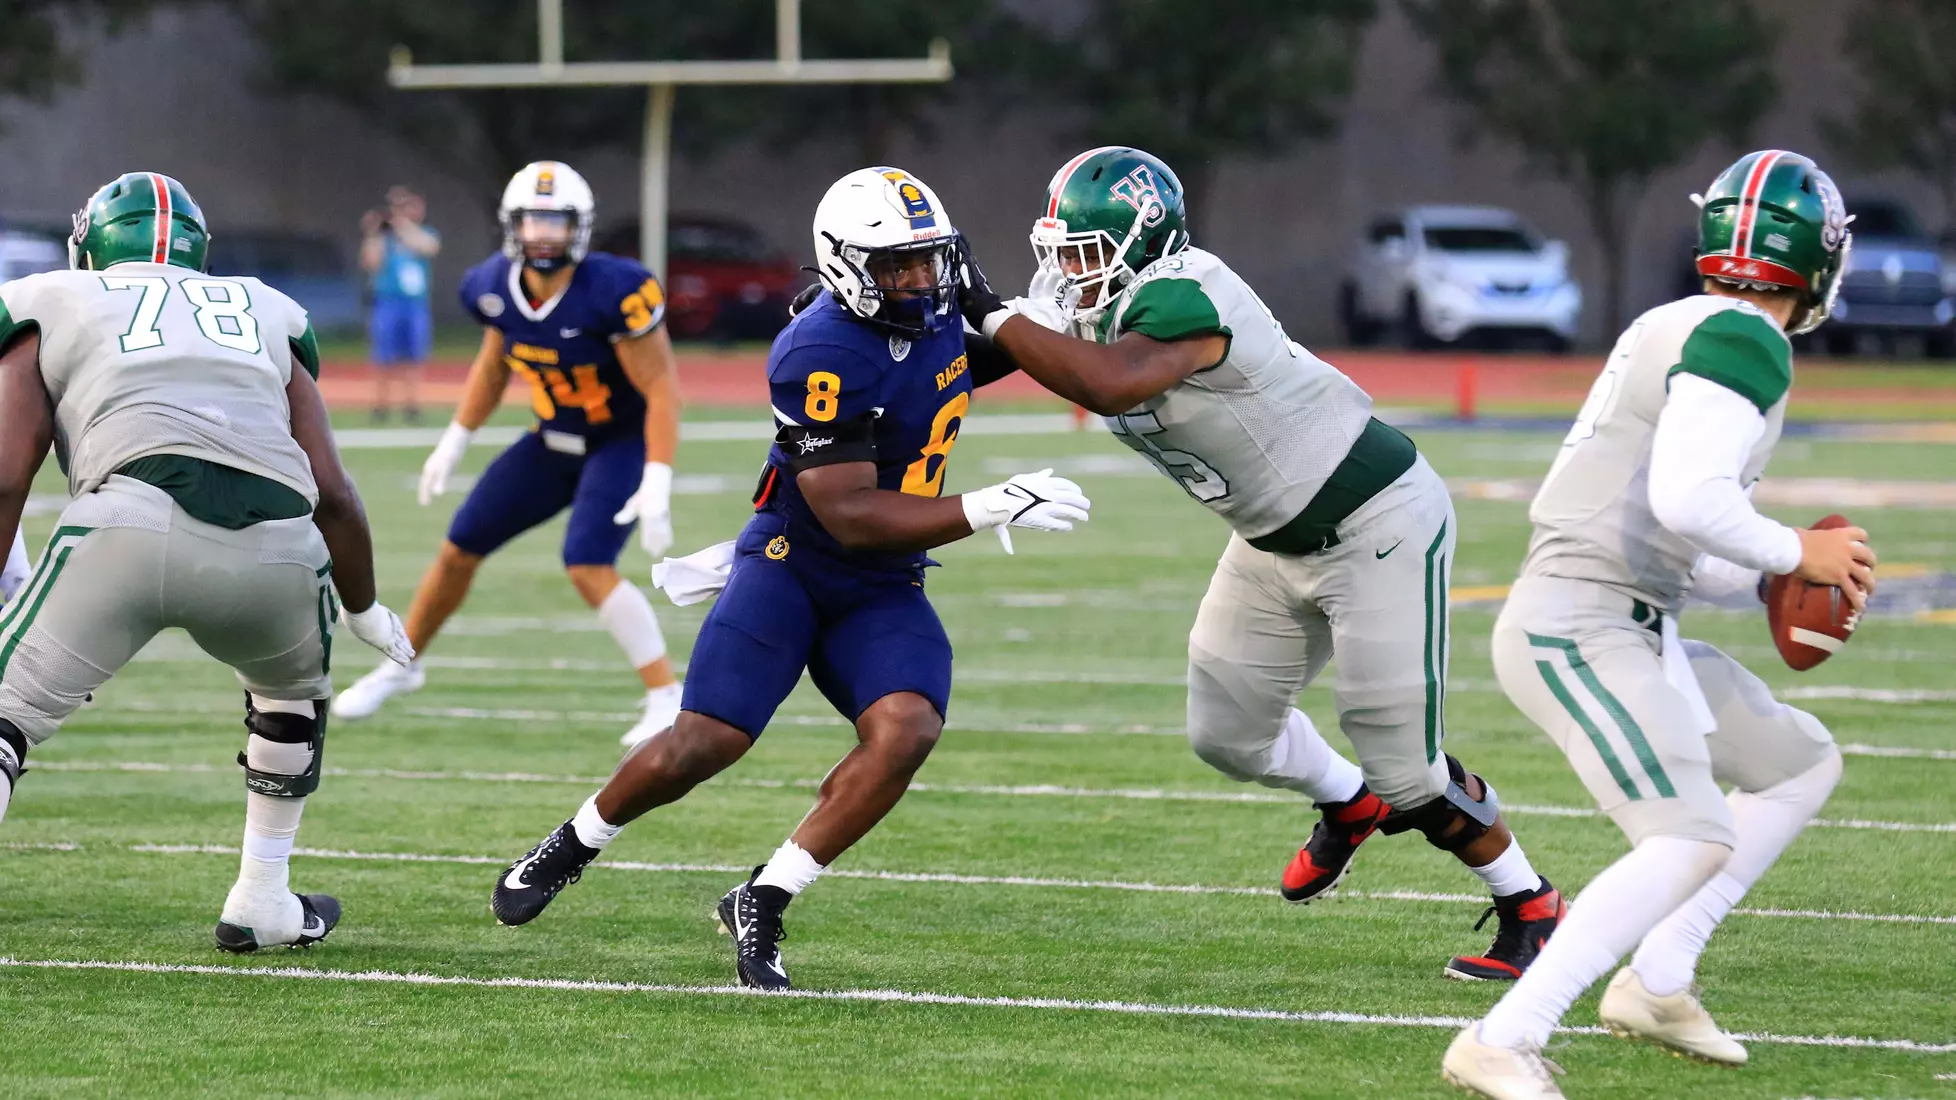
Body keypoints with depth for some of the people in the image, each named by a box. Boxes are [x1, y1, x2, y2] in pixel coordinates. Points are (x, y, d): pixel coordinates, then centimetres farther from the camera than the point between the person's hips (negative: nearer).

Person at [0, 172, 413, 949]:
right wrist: (363, 608, 42)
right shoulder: (264, 315, 32)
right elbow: (333, 496, 27)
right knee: (292, 688, 34)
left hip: (132, 526, -3)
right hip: (276, 548, 3)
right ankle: (262, 901, 36)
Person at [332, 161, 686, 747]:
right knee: (459, 549, 9)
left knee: (589, 567, -26)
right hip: (554, 443, 6)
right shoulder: (496, 288, -11)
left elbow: (661, 388, -25)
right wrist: (454, 442, 13)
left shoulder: (613, 293, -30)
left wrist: (656, 486, -31)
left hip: (623, 445, -6)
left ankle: (668, 699, -18)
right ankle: (402, 666, 33)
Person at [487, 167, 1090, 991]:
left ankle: (760, 907, -11)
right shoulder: (819, 355, -24)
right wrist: (991, 509, -31)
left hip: (884, 591, 6)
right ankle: (571, 847, 19)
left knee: (907, 732, -22)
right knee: (702, 747, -13)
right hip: (791, 562, -6)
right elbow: (852, 517, -27)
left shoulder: (945, 319, 0)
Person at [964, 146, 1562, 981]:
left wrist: (993, 316, -40)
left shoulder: (1180, 300, -30)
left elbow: (1109, 384, -48)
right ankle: (1349, 805, 42)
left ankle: (1528, 908, 13)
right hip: (1277, 538, 9)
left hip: (1376, 524, -9)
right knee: (1226, 732, 12)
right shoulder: (1094, 310, -2)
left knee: (1404, 768, -7)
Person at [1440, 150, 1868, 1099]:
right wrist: (1796, 554, -11)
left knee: (1801, 765, 18)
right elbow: (1685, 501, -26)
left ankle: (1656, 983, 14)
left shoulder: (1675, 329, 17)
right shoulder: (1746, 341, -13)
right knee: (1693, 840, -21)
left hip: (1629, 628, 10)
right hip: (1580, 630, -10)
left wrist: (1766, 578, 14)